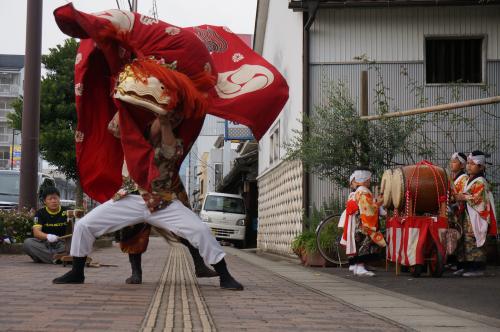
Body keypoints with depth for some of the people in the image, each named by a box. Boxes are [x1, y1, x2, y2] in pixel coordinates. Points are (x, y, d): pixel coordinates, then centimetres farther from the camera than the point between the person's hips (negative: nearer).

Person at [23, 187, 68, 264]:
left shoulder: (66, 211, 4)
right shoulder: (40, 213, 3)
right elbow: (36, 232, -11)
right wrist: (47, 236, -33)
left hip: (62, 244, 0)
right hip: (45, 244, 0)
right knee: (27, 243, -28)